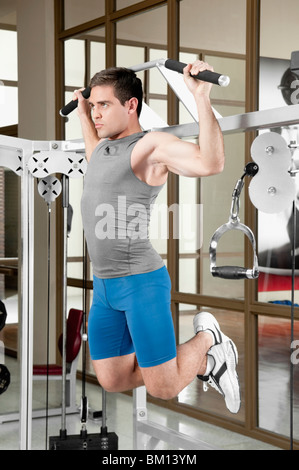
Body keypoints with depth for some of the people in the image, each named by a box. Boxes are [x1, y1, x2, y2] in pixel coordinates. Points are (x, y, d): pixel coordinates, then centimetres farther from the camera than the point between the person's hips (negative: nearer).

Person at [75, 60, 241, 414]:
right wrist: (81, 112, 38)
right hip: (103, 285, 8)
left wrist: (201, 95, -32)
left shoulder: (152, 145, -13)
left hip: (141, 282, -8)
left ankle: (207, 339, 26)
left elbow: (211, 163, -32)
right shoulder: (104, 146, 13)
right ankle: (205, 363, 26)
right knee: (112, 381, 11)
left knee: (162, 389, -4)